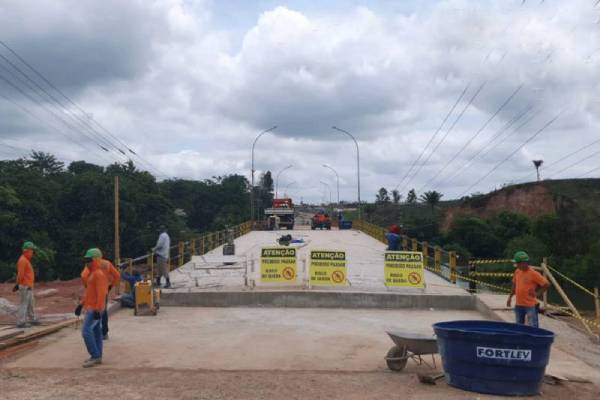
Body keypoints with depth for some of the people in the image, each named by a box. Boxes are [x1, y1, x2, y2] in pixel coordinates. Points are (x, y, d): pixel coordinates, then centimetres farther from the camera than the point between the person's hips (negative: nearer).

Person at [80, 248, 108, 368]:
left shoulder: (99, 274, -16)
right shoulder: (93, 273, 17)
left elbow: (101, 293, -23)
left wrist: (97, 310, -26)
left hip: (95, 309, -10)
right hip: (91, 308, 10)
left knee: (86, 331, -13)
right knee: (96, 331, 11)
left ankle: (95, 356, -9)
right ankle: (97, 356, 16)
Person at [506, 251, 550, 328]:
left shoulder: (533, 273, -14)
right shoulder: (517, 272, 5)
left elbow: (546, 285, -11)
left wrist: (537, 294, -10)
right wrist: (510, 296, 16)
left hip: (530, 305, -7)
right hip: (518, 305, 7)